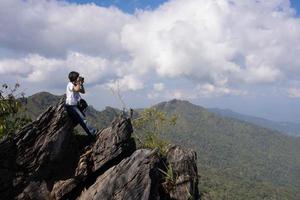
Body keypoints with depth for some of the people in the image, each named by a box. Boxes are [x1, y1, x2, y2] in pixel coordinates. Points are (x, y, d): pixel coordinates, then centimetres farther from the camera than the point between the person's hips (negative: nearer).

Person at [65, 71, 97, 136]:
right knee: (82, 119, -12)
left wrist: (81, 83, 3)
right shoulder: (70, 84, -15)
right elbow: (77, 89, -35)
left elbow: (83, 91, 15)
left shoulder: (75, 85, 12)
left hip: (75, 105, 10)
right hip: (71, 106, -10)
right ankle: (93, 132, -11)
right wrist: (79, 82, -22)